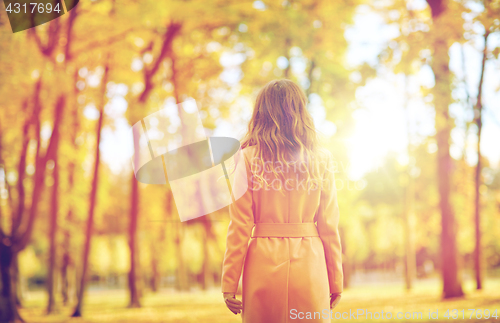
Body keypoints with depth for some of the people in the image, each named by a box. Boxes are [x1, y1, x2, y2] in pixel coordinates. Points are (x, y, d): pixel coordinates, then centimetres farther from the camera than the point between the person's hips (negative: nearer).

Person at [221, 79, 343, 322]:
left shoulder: (248, 159, -2)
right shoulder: (322, 160, 3)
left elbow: (239, 227, -4)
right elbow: (328, 226, 4)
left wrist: (229, 282, 0)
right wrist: (336, 281, 10)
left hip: (264, 265, -1)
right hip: (308, 264, 1)